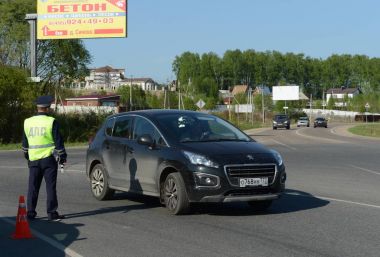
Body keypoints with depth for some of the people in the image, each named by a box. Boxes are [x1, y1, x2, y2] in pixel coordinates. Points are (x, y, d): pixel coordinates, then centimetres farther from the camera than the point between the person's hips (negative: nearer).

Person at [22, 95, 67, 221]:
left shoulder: (27, 122, 6)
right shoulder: (51, 122, -8)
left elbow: (25, 143, 15)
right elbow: (58, 142, -8)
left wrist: (27, 156, 27)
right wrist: (62, 157, 1)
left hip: (33, 160, 4)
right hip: (49, 159, -4)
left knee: (33, 187, 10)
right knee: (51, 187, 1)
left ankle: (30, 212, 12)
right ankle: (52, 213, 1)